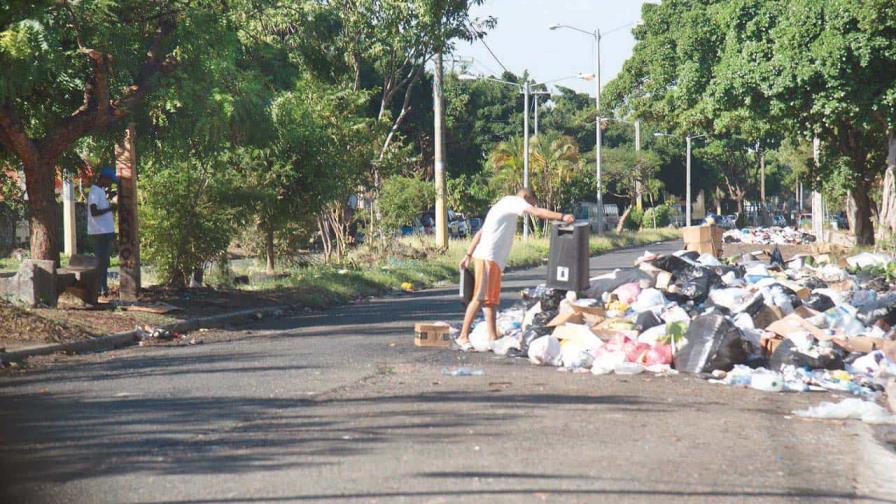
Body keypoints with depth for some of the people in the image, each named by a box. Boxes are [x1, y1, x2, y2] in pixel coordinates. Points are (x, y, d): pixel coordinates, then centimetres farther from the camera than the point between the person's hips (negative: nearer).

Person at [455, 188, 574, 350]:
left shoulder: (502, 206, 27)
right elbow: (537, 212, -14)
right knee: (480, 298, -12)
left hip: (494, 260, 10)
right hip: (488, 258, -10)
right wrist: (562, 216, -17)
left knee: (491, 299, 8)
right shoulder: (512, 201, 0)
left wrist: (468, 255, 22)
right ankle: (463, 336, -13)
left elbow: (480, 233, 24)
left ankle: (493, 337, 8)